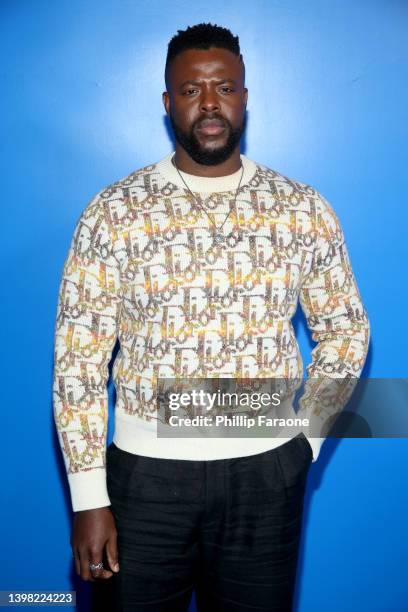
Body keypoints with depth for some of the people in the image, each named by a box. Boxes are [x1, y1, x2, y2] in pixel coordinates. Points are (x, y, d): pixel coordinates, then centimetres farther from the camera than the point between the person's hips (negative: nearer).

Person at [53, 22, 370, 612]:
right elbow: (79, 356, -6)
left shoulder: (305, 209, -1)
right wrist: (89, 498, -7)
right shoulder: (113, 211, -6)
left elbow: (345, 329, 9)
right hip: (146, 470, -1)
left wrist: (306, 437, 1)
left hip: (267, 473, 2)